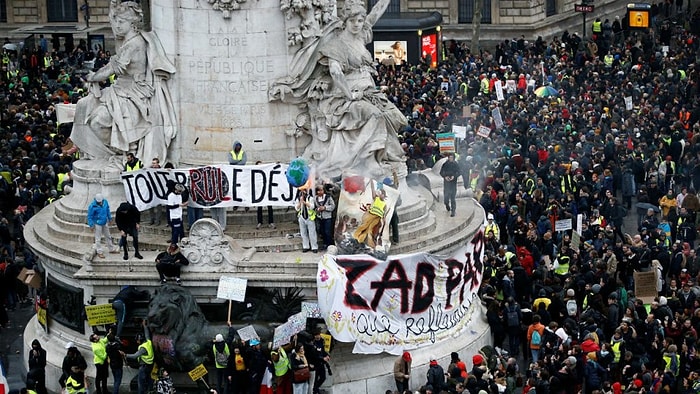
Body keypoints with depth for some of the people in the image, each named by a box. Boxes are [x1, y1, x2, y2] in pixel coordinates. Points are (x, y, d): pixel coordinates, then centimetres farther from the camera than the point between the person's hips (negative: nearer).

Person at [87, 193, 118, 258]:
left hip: (105, 223, 6)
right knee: (98, 239, 3)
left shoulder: (105, 202, -7)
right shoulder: (92, 206, -24)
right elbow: (90, 216, -15)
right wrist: (91, 225, -15)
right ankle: (100, 252, 14)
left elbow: (108, 210, 10)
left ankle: (111, 249, 34)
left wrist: (109, 218, 18)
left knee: (108, 236, 19)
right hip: (98, 224, -6)